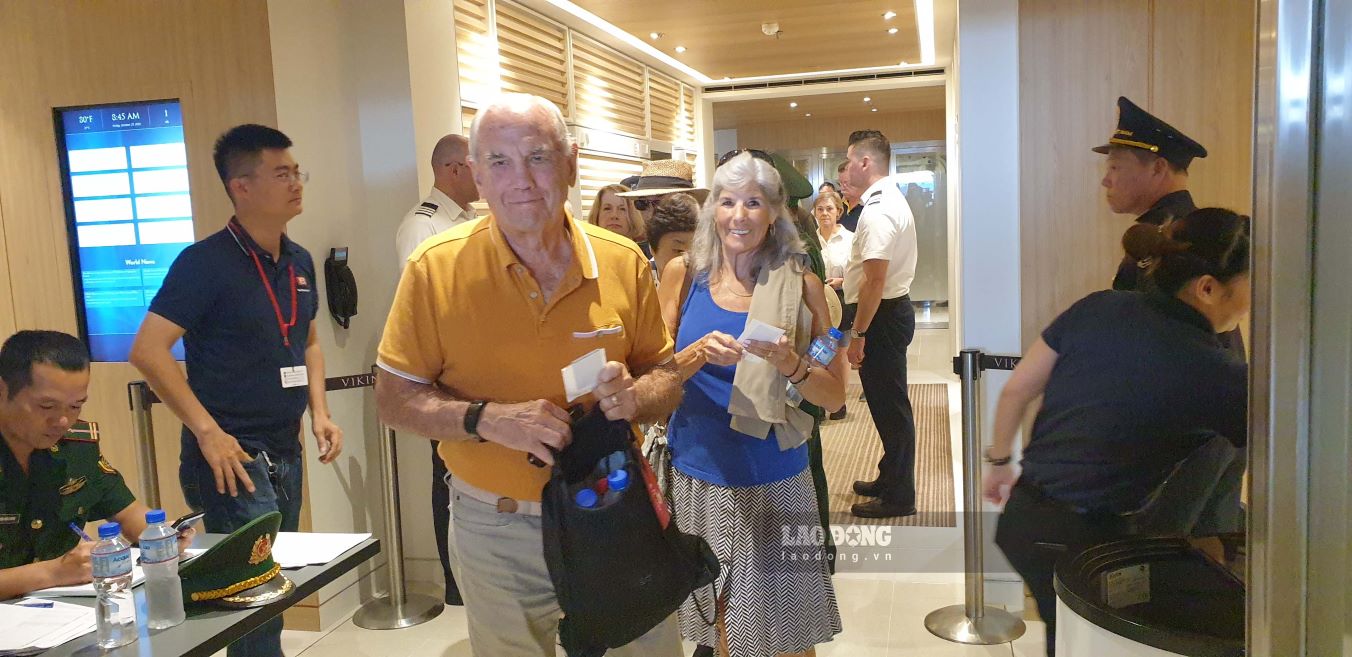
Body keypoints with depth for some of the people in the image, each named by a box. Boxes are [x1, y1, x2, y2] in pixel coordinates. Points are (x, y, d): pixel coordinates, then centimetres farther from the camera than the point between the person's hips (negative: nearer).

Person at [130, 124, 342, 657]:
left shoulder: (300, 262, 8)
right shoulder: (206, 262, -13)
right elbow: (148, 351, -18)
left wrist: (319, 412, 7)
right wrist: (207, 432, -19)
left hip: (286, 452, 7)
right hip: (233, 454, -7)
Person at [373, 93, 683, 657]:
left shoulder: (624, 262, -5)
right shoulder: (435, 268, -11)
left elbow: (665, 376, 5)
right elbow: (394, 399, -6)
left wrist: (634, 395, -18)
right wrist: (487, 418, -23)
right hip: (495, 532, -1)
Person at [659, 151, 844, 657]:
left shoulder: (800, 285, -4)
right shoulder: (684, 274, -1)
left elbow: (834, 396, -2)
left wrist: (788, 363, -21)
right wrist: (701, 353, -19)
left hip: (773, 481, -1)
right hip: (697, 473, 1)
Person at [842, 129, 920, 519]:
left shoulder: (877, 210, -20)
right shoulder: (893, 200, 14)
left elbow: (875, 279, -24)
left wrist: (857, 334, -21)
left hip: (880, 315, -11)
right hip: (894, 308, 11)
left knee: (888, 405, 0)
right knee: (889, 403, 19)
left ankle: (898, 497, 11)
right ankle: (891, 480, 32)